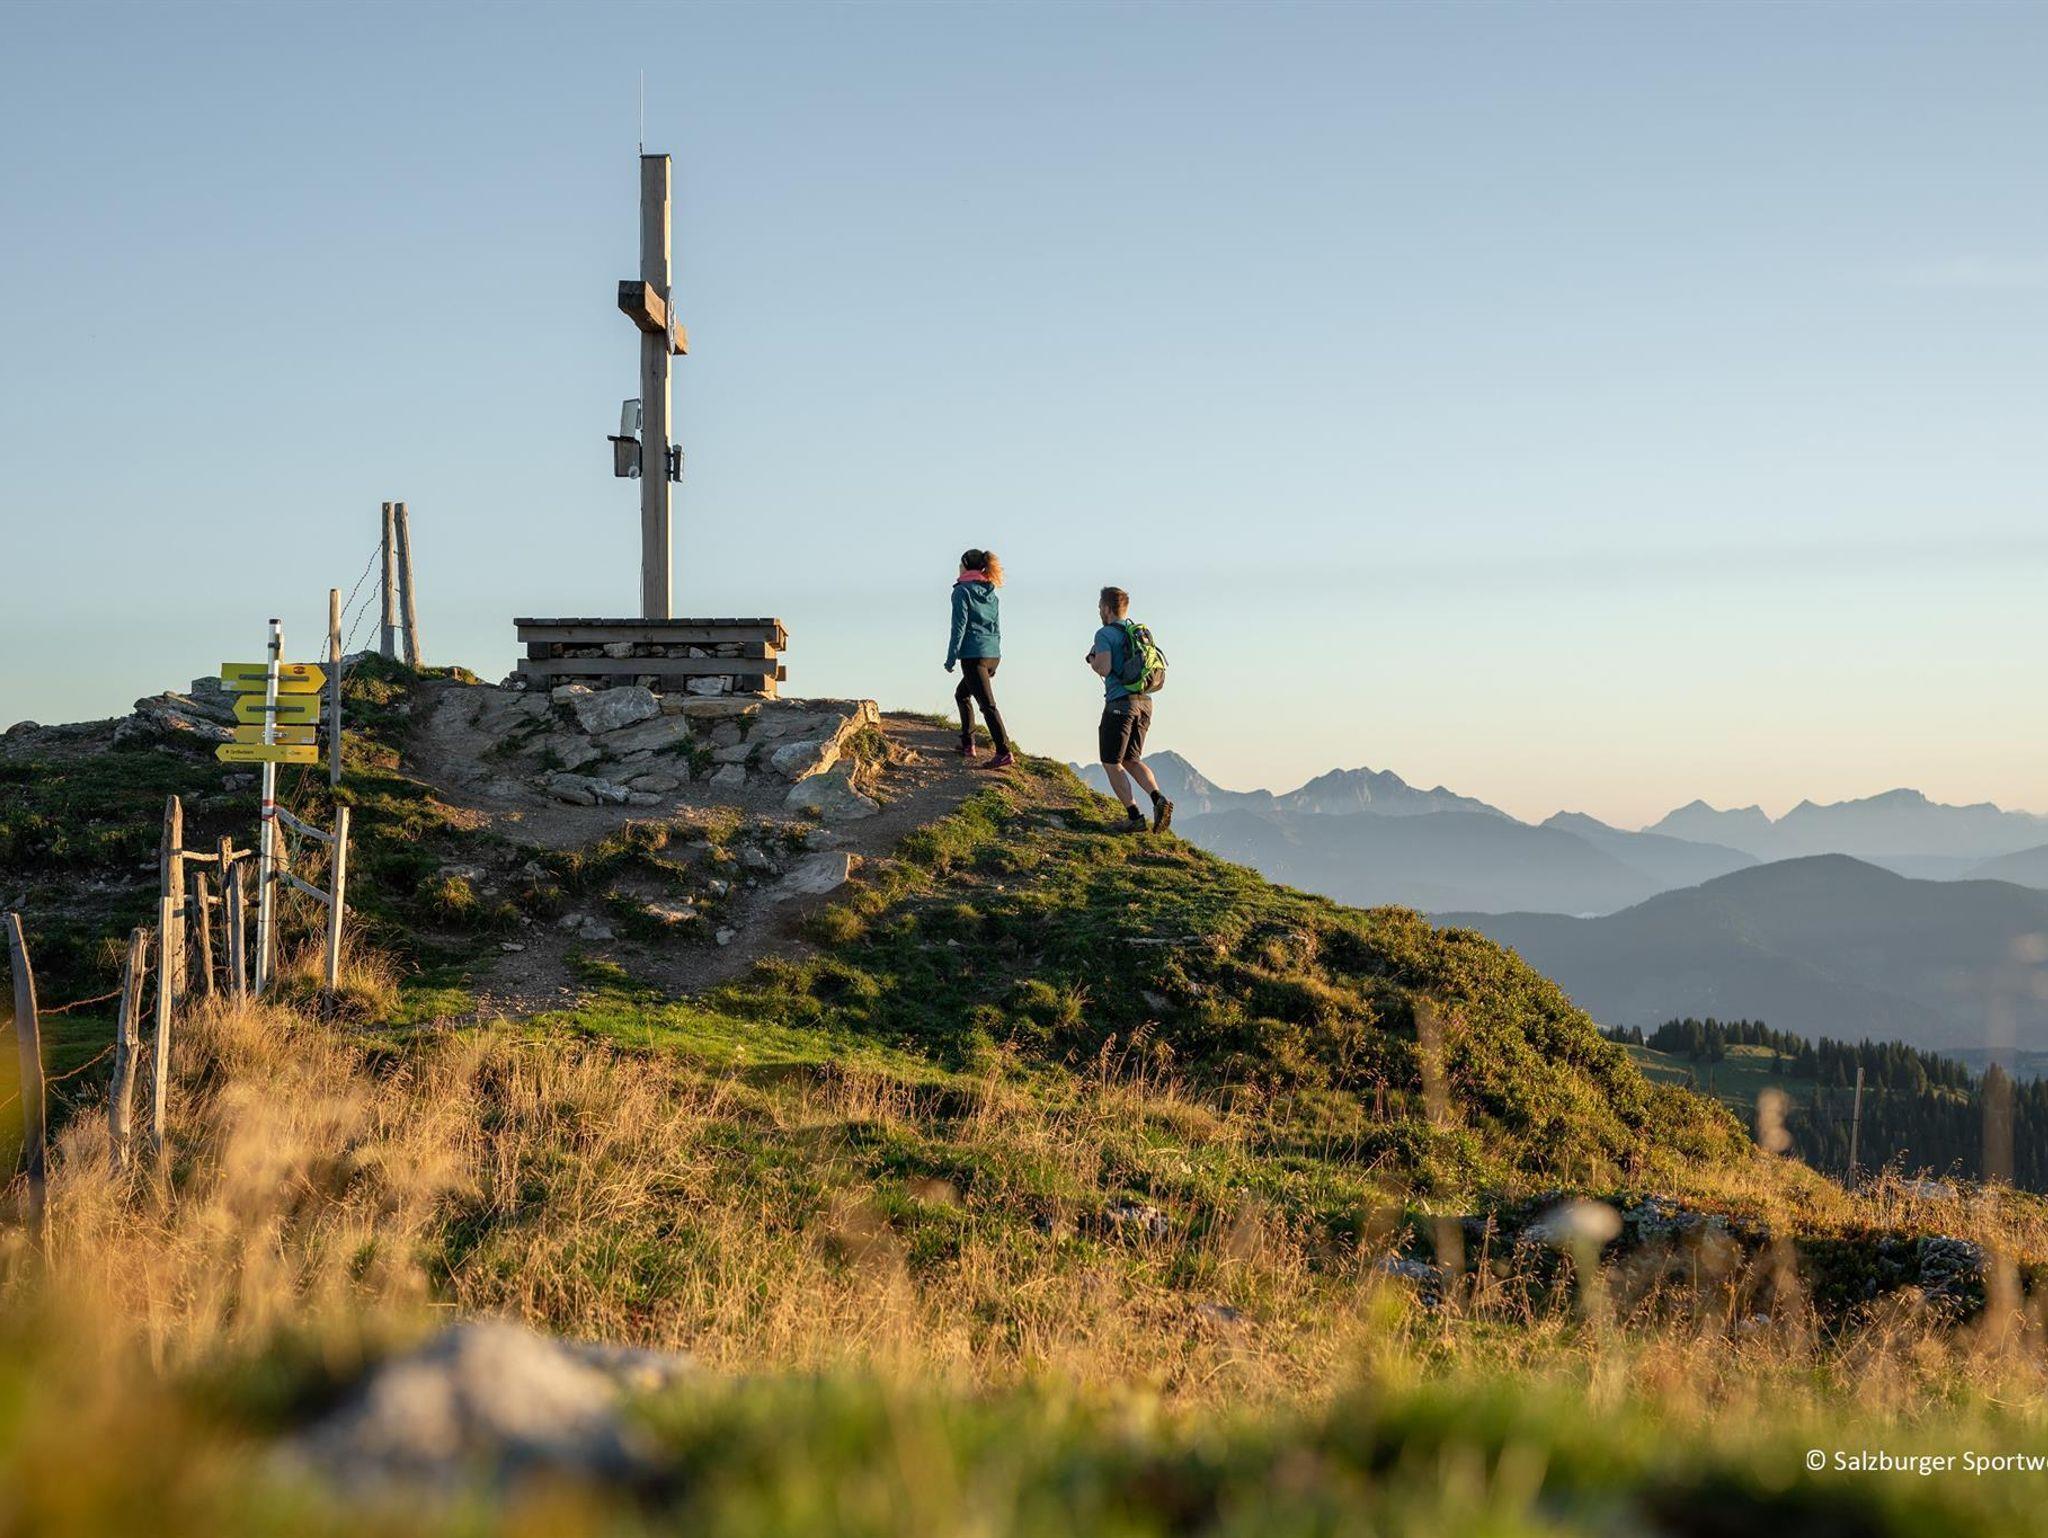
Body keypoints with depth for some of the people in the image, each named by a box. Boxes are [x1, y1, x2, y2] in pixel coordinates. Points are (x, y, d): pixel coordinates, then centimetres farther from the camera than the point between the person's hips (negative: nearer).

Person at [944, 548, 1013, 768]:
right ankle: (967, 744, 26)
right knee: (962, 694, 25)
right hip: (993, 654, 8)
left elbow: (959, 626, -10)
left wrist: (951, 658, -7)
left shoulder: (962, 591, -5)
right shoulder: (991, 594, 16)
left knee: (987, 704, -10)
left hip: (973, 654, -8)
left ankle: (1004, 753, -18)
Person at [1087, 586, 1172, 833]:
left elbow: (1104, 668, -20)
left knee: (1112, 764, 3)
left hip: (1120, 703, -7)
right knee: (1131, 760, 18)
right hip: (1145, 702, 7)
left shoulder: (1105, 634, -6)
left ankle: (1135, 817, -6)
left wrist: (1093, 661, 5)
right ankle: (1158, 798, -5)